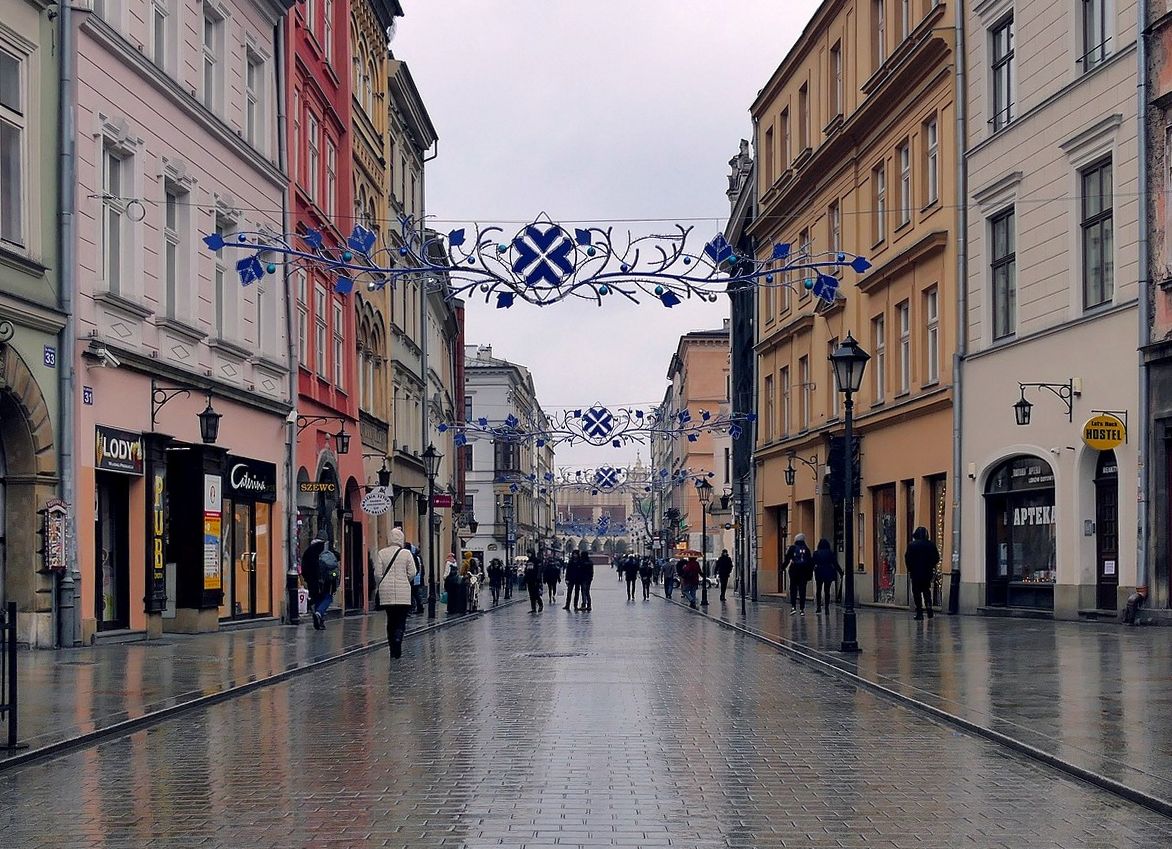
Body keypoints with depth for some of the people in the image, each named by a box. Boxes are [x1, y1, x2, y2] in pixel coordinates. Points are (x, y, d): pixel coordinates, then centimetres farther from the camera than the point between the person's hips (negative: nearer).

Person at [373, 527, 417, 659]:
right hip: (403, 593, -2)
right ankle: (397, 642, -21)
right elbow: (412, 573, -3)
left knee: (391, 620, 12)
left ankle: (393, 650, 14)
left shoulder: (381, 553, 0)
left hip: (386, 592, 2)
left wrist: (378, 588, 14)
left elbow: (378, 574, 0)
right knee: (401, 621, 1)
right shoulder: (406, 553, -4)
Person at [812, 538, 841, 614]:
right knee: (827, 591, 5)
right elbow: (835, 564, -1)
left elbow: (813, 564, -4)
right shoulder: (831, 553, -3)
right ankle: (827, 608, 1)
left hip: (819, 573, 0)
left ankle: (818, 607, 5)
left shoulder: (816, 553, -3)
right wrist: (841, 571, 9)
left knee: (818, 590, 11)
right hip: (828, 573, 0)